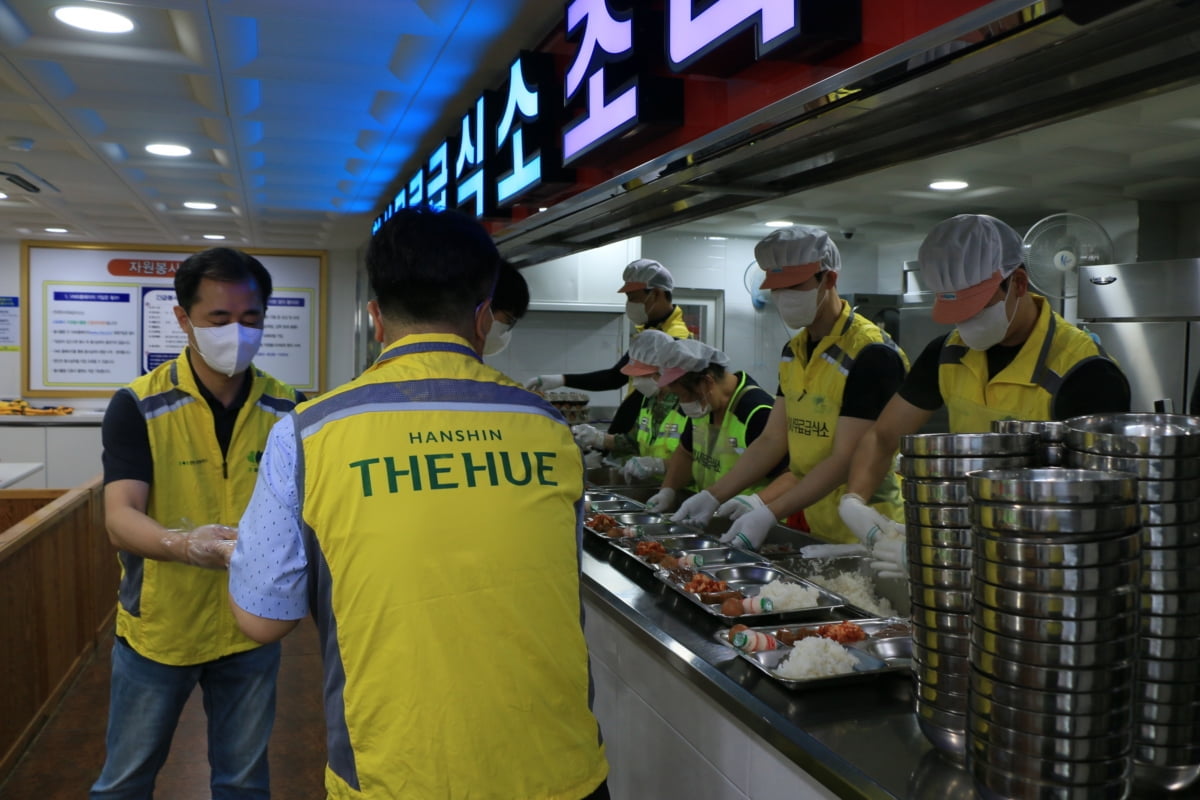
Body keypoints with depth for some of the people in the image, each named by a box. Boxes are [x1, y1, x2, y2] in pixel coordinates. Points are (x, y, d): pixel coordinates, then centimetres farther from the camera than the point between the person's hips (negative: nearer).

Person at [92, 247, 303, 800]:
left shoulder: (287, 409, -5)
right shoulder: (138, 407, -12)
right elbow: (120, 519, -20)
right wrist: (185, 544, -41)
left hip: (251, 629, 2)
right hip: (156, 628, -1)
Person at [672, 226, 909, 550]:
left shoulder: (871, 354, -18)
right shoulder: (793, 351, 7)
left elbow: (845, 460, -22)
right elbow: (774, 440, 7)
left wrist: (770, 514, -27)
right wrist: (714, 496, -1)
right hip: (809, 523, 7)